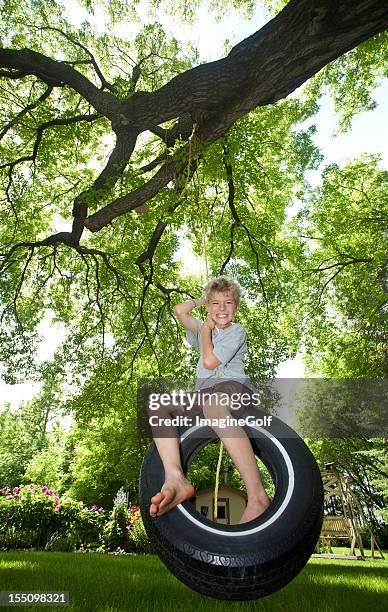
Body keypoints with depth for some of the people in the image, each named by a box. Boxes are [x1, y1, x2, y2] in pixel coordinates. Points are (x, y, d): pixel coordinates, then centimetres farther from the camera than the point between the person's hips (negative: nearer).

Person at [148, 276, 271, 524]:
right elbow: (179, 310, 19)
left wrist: (206, 329, 8)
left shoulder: (237, 331, 7)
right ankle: (175, 479, -38)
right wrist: (202, 300, 27)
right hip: (205, 392, 6)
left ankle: (257, 496, -45)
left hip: (234, 385, -6)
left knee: (213, 403, -44)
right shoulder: (204, 329, 28)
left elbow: (209, 361, -4)